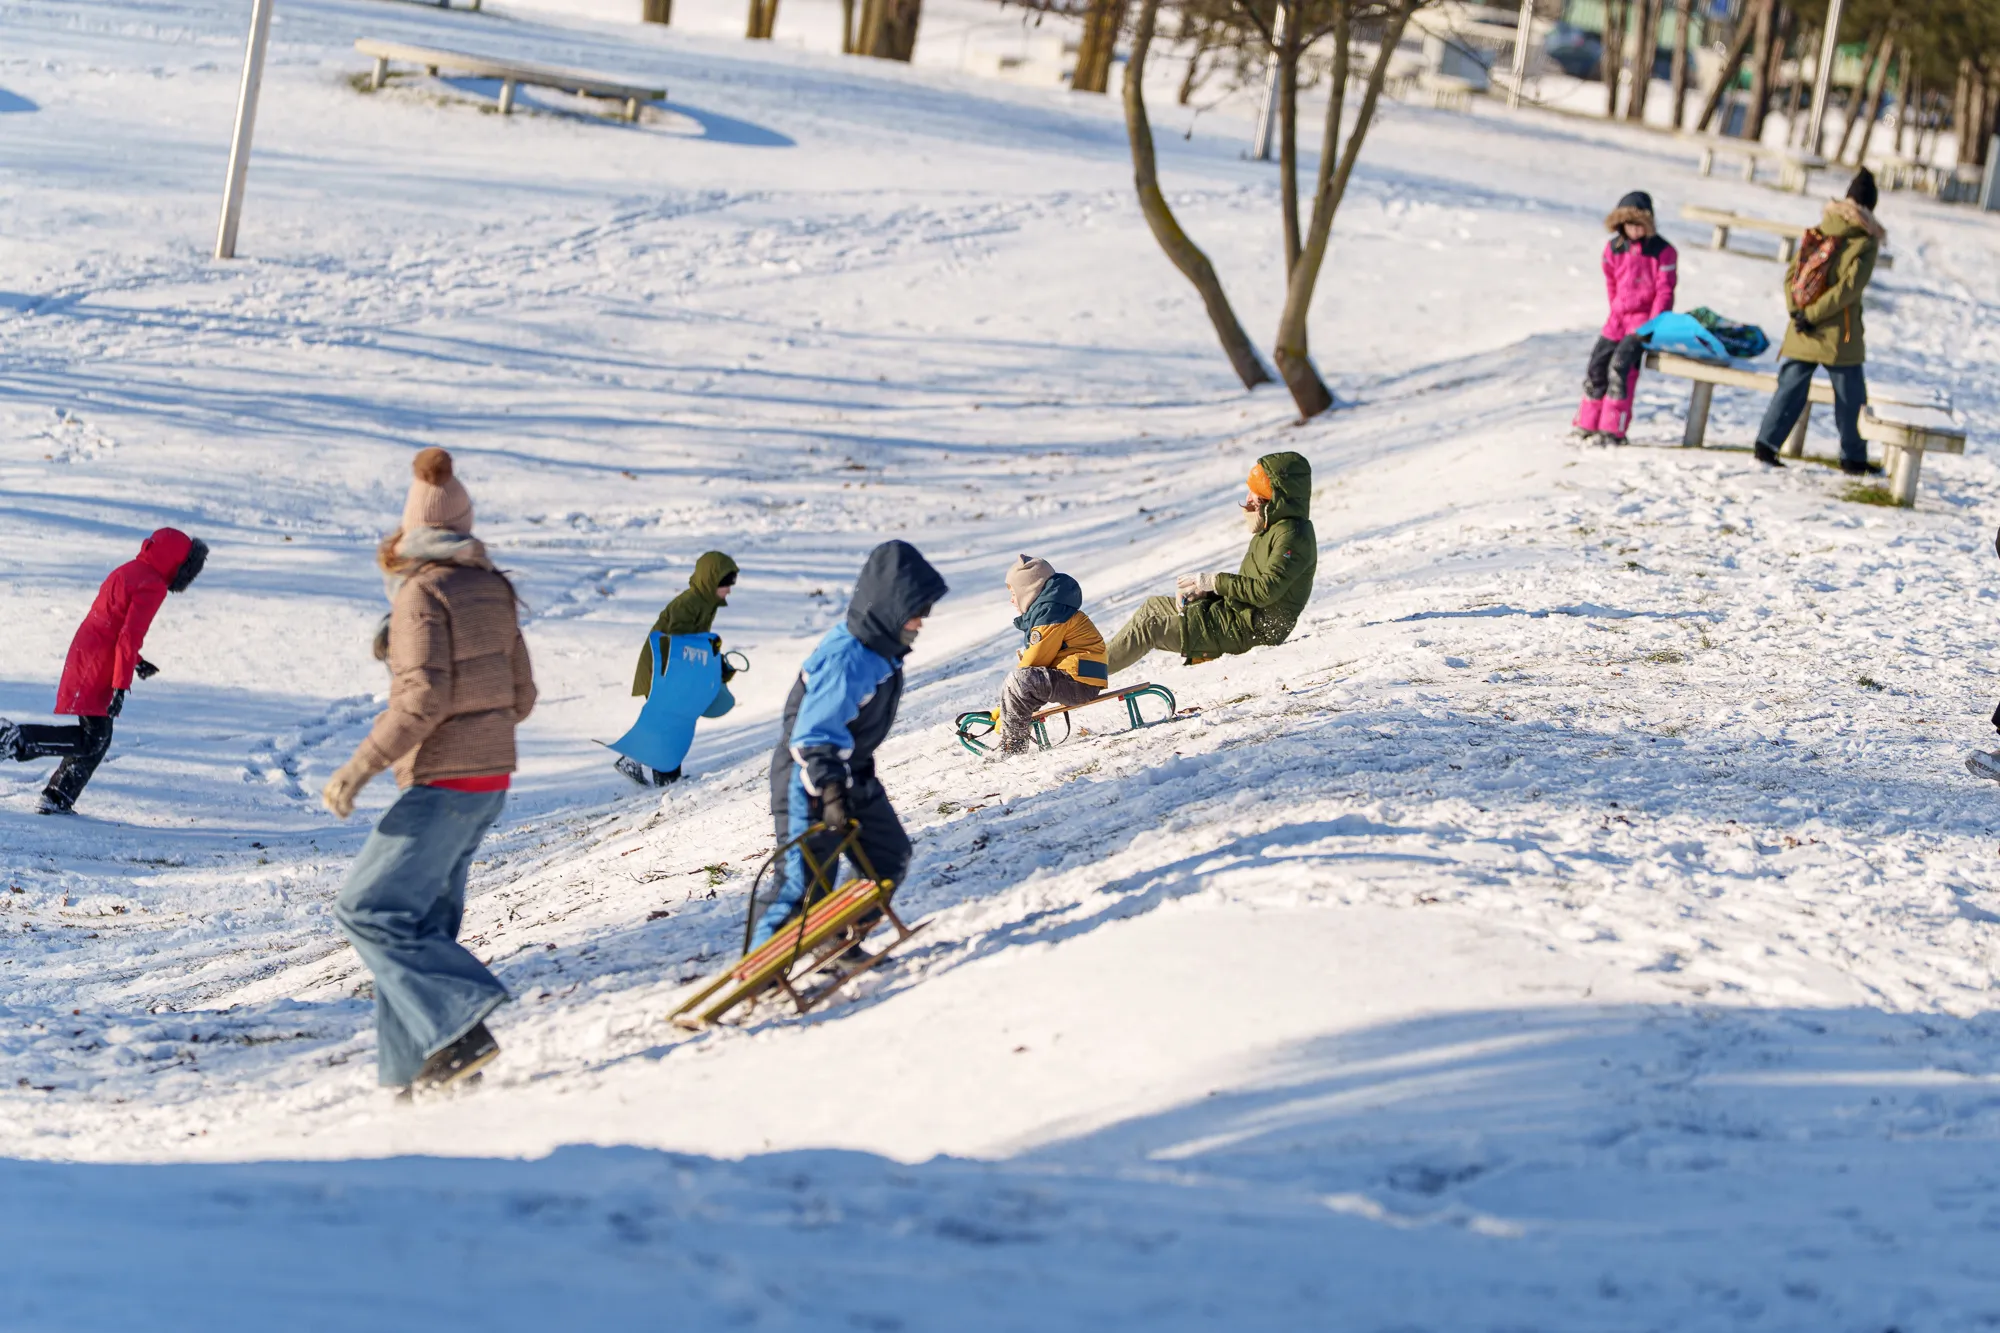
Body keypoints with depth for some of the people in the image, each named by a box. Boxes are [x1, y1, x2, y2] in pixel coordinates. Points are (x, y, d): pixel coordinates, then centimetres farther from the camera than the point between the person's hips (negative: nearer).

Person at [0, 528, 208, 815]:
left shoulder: (128, 571, 15)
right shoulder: (152, 586, -14)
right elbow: (129, 636, -20)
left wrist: (134, 661, 28)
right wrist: (121, 686, -21)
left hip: (84, 658, 10)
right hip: (97, 669, -10)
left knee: (99, 739, 15)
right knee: (92, 740, -8)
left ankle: (57, 799, 15)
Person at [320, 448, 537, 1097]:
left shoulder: (424, 594, -13)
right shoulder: (493, 591, 9)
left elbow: (424, 697, -21)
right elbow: (520, 695, 13)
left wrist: (363, 764, -18)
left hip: (442, 783, -8)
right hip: (493, 778, 8)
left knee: (369, 909, -5)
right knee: (423, 918, 12)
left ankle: (457, 1025, -14)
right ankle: (419, 1067, 8)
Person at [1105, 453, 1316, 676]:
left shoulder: (1293, 536, -18)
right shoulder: (1273, 529, 16)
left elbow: (1267, 591, -27)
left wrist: (1213, 582, -19)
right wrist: (1205, 590, 2)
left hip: (1249, 632, -11)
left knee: (1149, 626, -9)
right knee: (1152, 606, 14)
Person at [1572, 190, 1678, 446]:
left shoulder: (1662, 251, -10)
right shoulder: (1614, 248, 4)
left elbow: (1664, 292, -9)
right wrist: (1616, 311, 13)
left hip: (1645, 318, -6)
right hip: (1618, 318, 6)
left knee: (1620, 365, -22)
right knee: (1596, 366, 3)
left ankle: (1613, 430, -19)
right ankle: (1588, 425, 16)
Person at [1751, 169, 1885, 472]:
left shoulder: (1818, 231, 7)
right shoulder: (1866, 242, -8)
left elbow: (1792, 272, 2)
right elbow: (1849, 287, -16)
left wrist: (1797, 309, -6)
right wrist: (1811, 315, -15)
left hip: (1801, 333, 4)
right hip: (1839, 334, -4)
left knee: (1791, 388, 9)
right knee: (1850, 398, 8)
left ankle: (1766, 444, 1)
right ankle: (1853, 458, 16)